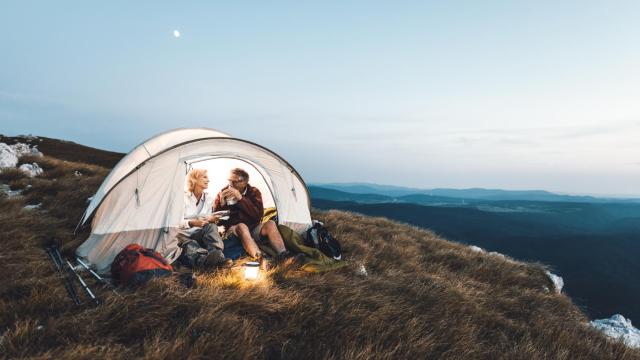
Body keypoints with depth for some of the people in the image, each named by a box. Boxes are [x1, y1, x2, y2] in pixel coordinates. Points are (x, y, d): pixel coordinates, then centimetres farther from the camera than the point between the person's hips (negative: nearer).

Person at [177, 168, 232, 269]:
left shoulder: (209, 198, 8)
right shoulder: (184, 197, -5)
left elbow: (207, 220, 10)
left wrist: (210, 219, -14)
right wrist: (192, 223, -29)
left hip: (199, 235, 4)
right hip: (183, 235, -4)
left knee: (212, 227, -28)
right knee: (189, 245, -38)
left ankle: (217, 257, -50)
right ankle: (205, 259, -70)